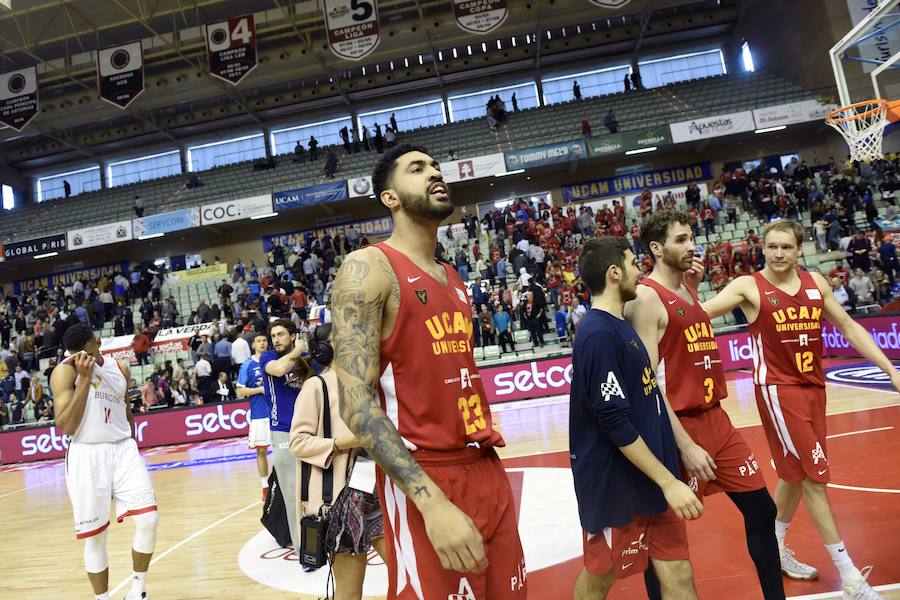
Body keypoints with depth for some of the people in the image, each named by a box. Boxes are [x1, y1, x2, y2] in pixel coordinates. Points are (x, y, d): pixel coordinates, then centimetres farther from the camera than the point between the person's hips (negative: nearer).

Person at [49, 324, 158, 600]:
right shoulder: (65, 372, -7)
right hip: (86, 457, -3)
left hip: (123, 450, 4)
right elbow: (65, 427, -15)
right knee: (94, 536, 2)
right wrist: (84, 378, -19)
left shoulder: (120, 369, 9)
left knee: (148, 520, -7)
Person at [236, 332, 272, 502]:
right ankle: (265, 487, 15)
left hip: (277, 412, 2)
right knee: (261, 450, 4)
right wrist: (260, 389, -14)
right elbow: (240, 392, -1)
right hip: (259, 414, -1)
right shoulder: (247, 365, 0)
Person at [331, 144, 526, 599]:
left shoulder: (454, 279, 14)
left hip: (487, 468, 8)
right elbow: (356, 402, -19)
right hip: (422, 482, -8)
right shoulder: (368, 267, -11)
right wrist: (432, 500, -26)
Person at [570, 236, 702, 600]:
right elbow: (615, 424, -23)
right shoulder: (598, 334, -21)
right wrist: (669, 481, -20)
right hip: (616, 485, -8)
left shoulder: (618, 325, 9)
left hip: (647, 480, 8)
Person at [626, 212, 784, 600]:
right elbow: (648, 382, -19)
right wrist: (684, 444, -22)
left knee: (761, 510, 16)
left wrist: (695, 286, 11)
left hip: (716, 420, 9)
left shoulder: (688, 289, 12)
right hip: (679, 427, -9)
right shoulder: (647, 297, -14)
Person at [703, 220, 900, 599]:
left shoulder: (815, 283, 7)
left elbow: (849, 328, 12)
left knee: (797, 474, 15)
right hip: (777, 389, -6)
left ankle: (775, 550, 34)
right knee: (815, 477, -4)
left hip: (812, 386, 6)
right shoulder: (749, 287, -9)